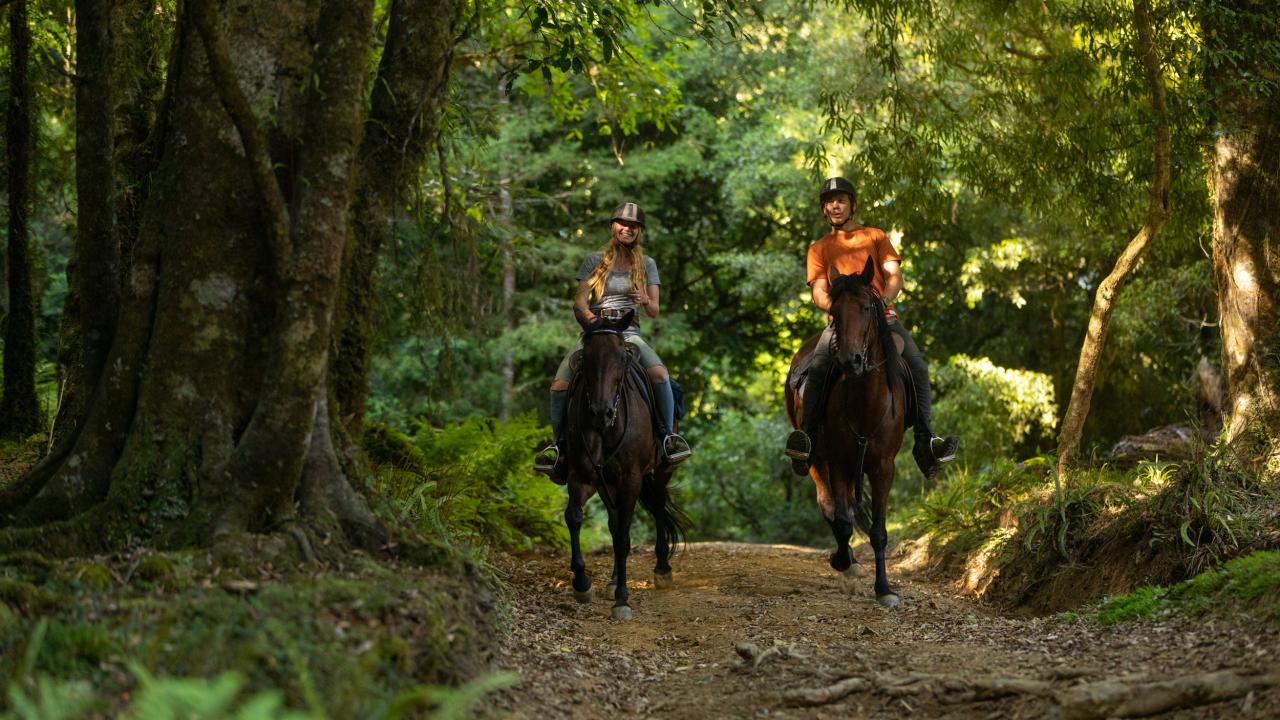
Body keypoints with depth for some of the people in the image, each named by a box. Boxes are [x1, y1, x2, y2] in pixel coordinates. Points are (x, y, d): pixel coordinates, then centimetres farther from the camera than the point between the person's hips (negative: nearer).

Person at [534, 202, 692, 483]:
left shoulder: (647, 264, 12)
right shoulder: (594, 261, 10)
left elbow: (654, 311, 8)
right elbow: (579, 300, 3)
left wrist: (645, 301, -16)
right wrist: (587, 315, -19)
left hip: (629, 333, 0)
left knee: (659, 373, -32)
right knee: (560, 383, -22)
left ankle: (669, 434, -17)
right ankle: (559, 441, -1)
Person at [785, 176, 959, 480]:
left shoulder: (875, 237, 22)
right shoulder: (819, 248, 22)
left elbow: (894, 276, 8)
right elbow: (818, 291, 9)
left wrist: (885, 299, -15)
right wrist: (834, 305, -15)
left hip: (882, 315, 1)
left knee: (917, 366, -25)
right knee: (817, 367, -31)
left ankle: (925, 442, -29)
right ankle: (806, 437, -40)